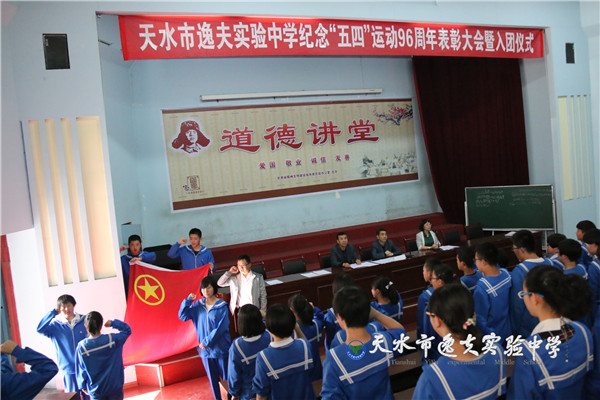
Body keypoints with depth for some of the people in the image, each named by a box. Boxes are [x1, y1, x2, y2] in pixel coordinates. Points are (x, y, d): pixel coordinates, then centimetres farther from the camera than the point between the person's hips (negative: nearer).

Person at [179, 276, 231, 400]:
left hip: (221, 348, -4)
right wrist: (187, 301, -10)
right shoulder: (198, 305, 2)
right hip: (205, 348, 4)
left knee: (226, 376, 4)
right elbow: (183, 316, 2)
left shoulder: (222, 306, -11)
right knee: (212, 378, 15)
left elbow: (220, 328, -15)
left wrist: (206, 342, -14)